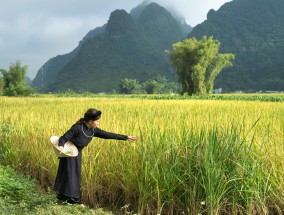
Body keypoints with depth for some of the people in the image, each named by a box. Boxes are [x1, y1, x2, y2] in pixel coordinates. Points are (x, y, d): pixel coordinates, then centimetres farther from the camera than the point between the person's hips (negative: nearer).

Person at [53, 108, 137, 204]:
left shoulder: (93, 130, -5)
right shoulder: (78, 128, -25)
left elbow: (107, 134, -3)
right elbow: (64, 137, -23)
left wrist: (125, 137, -4)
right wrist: (61, 146, -45)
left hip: (77, 154, 7)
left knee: (76, 174, 9)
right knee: (69, 174, -4)